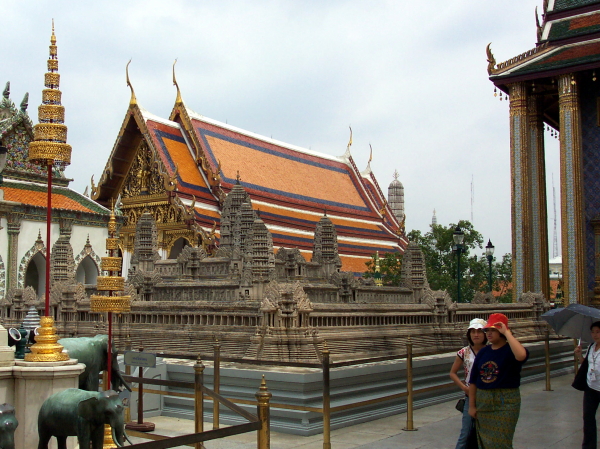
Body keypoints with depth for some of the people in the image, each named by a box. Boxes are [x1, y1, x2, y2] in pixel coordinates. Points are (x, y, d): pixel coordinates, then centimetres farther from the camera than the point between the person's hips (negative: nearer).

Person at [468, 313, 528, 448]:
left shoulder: (510, 350, -8)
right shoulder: (483, 352, 6)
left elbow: (521, 356, -36)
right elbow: (473, 381, 8)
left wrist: (507, 333, -26)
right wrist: (471, 405, 6)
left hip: (505, 403, -5)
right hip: (482, 402, 5)